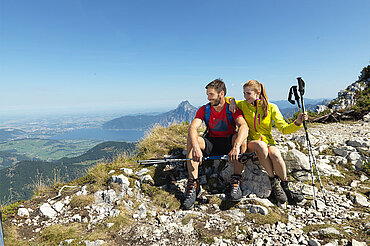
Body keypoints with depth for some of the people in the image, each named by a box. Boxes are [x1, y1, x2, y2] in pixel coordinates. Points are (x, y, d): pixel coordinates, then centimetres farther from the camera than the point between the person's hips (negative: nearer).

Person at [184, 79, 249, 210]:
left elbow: (244, 126, -30)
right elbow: (193, 128, -21)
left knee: (241, 138, -32)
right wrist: (196, 147, -41)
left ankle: (236, 181, -26)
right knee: (191, 139, -26)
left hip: (228, 143, -2)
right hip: (211, 144, 2)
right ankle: (193, 183, -29)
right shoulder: (204, 109, -5)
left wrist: (236, 146, -49)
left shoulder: (232, 109, -11)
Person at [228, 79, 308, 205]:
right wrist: (232, 100, -7)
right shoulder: (243, 105, 2)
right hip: (251, 142, 0)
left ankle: (285, 188, -16)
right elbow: (224, 99, 14)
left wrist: (297, 122, -22)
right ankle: (274, 183, -23)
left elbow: (284, 129, -4)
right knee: (261, 145, -36)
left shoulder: (271, 107, -1)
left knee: (275, 154, -34)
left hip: (268, 142, 0)